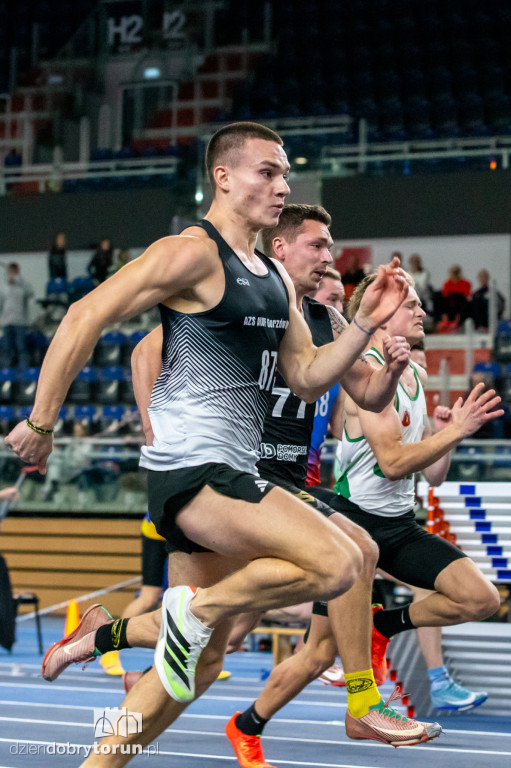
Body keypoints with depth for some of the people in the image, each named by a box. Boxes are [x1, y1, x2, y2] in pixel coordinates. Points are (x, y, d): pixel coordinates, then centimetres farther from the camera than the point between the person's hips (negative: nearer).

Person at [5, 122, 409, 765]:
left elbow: (308, 378, 18)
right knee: (338, 563, -21)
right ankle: (194, 610, -6)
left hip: (230, 474, 9)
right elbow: (85, 317, -13)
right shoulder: (193, 253, -10)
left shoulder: (275, 278, 18)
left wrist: (365, 322, 3)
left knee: (199, 661, 12)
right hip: (192, 466, -9)